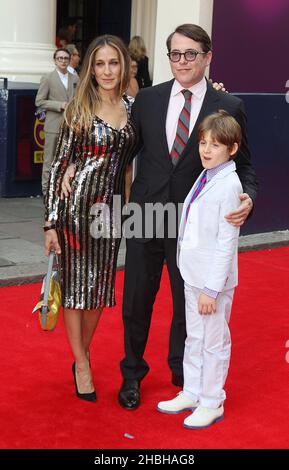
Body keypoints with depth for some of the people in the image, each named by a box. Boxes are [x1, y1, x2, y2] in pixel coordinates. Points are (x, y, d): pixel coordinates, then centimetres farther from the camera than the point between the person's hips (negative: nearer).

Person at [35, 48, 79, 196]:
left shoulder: (75, 79, 11)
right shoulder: (47, 78, -1)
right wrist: (60, 105, -13)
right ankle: (46, 190, 8)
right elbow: (39, 101, -5)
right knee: (49, 159, 1)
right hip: (54, 125, -4)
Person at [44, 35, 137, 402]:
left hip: (111, 207, 4)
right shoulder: (79, 110, -7)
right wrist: (50, 221, -11)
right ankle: (81, 365, 17)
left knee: (100, 284, 11)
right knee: (75, 283, 4)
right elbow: (59, 164, -7)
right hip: (76, 205, -4)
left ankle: (83, 356, 29)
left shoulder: (133, 108, 4)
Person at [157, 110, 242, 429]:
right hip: (193, 273, 8)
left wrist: (212, 288, -18)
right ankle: (191, 393, 33)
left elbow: (227, 242, -18)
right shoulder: (204, 178, 7)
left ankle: (211, 403, 18)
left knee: (214, 342, 5)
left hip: (213, 278, -8)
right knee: (193, 338, 19)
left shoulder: (228, 186, -16)